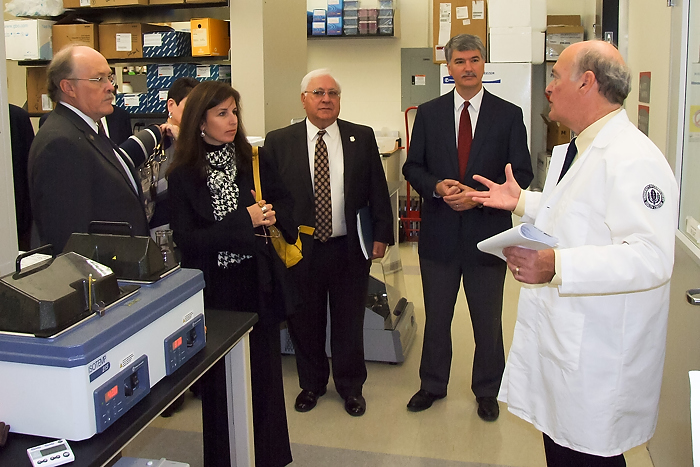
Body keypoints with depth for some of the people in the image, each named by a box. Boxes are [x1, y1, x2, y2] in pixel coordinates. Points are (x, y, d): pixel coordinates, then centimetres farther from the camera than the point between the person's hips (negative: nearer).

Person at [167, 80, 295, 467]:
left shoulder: (254, 160, 3)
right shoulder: (183, 175, -5)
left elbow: (284, 201, 14)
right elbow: (185, 238, -12)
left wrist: (270, 216, -9)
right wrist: (244, 222, -18)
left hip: (257, 283, 2)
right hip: (214, 290, -2)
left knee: (264, 372, 9)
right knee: (219, 380, 9)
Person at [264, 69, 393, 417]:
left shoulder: (362, 138, 3)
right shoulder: (279, 141, -1)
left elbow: (378, 191, 5)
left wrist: (381, 235, 0)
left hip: (349, 249, 1)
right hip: (300, 251, 0)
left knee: (349, 323, 12)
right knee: (305, 323, 13)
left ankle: (350, 386, 33)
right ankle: (311, 383, 35)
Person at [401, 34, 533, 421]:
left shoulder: (508, 115, -1)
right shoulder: (428, 113, 4)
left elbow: (522, 174, -3)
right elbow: (412, 167, 5)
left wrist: (480, 195, -17)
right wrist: (437, 186, -15)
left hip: (487, 233, -1)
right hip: (439, 233, 2)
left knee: (488, 322, 12)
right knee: (436, 317, 15)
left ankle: (487, 391, 31)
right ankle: (432, 385, 34)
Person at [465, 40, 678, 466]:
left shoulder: (633, 160, -22)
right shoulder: (577, 150, 14)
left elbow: (650, 258, -32)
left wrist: (557, 265, -40)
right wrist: (522, 201, 21)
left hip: (596, 363, -10)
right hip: (559, 339, 10)